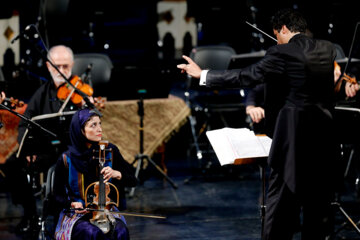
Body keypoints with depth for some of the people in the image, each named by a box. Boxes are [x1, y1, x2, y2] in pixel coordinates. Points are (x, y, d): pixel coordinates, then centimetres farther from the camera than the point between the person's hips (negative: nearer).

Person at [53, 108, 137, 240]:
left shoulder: (110, 151, 0)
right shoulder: (66, 160, -7)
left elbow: (132, 181, 5)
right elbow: (58, 196, 4)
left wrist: (117, 174, -15)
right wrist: (72, 204, -17)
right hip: (77, 214, -2)